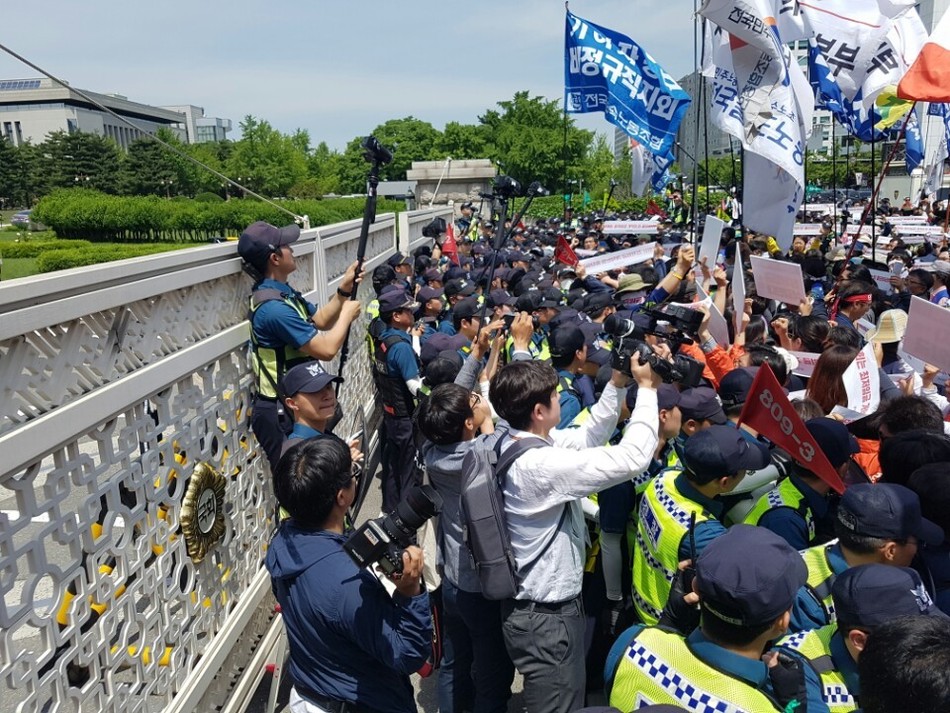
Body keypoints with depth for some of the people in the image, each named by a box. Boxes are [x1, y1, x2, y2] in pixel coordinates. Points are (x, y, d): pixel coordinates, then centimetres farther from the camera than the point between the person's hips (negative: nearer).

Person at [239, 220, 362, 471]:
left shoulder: (284, 292, 6)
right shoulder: (274, 307, -27)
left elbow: (321, 320, 17)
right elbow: (327, 349, -26)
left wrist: (344, 289, 3)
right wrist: (347, 313, -10)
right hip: (280, 413, -10)